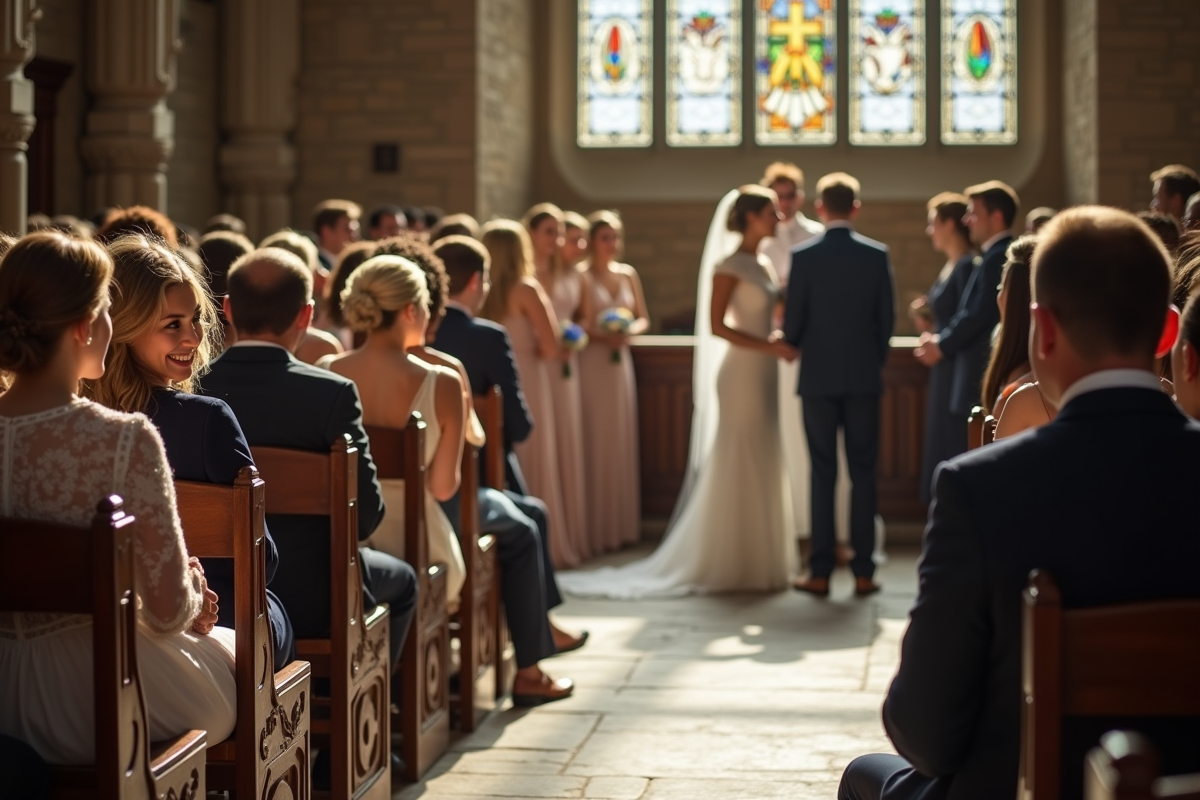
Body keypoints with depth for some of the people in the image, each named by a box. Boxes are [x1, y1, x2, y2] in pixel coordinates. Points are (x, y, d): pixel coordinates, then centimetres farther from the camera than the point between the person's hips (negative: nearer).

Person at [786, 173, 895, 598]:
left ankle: (820, 572, 4)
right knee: (863, 473, 5)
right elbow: (887, 318, 2)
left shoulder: (803, 256, -7)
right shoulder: (877, 255, -1)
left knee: (822, 473, 3)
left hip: (818, 377, -1)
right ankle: (863, 571, 5)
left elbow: (792, 323, -5)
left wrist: (795, 344, 17)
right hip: (864, 376, 1)